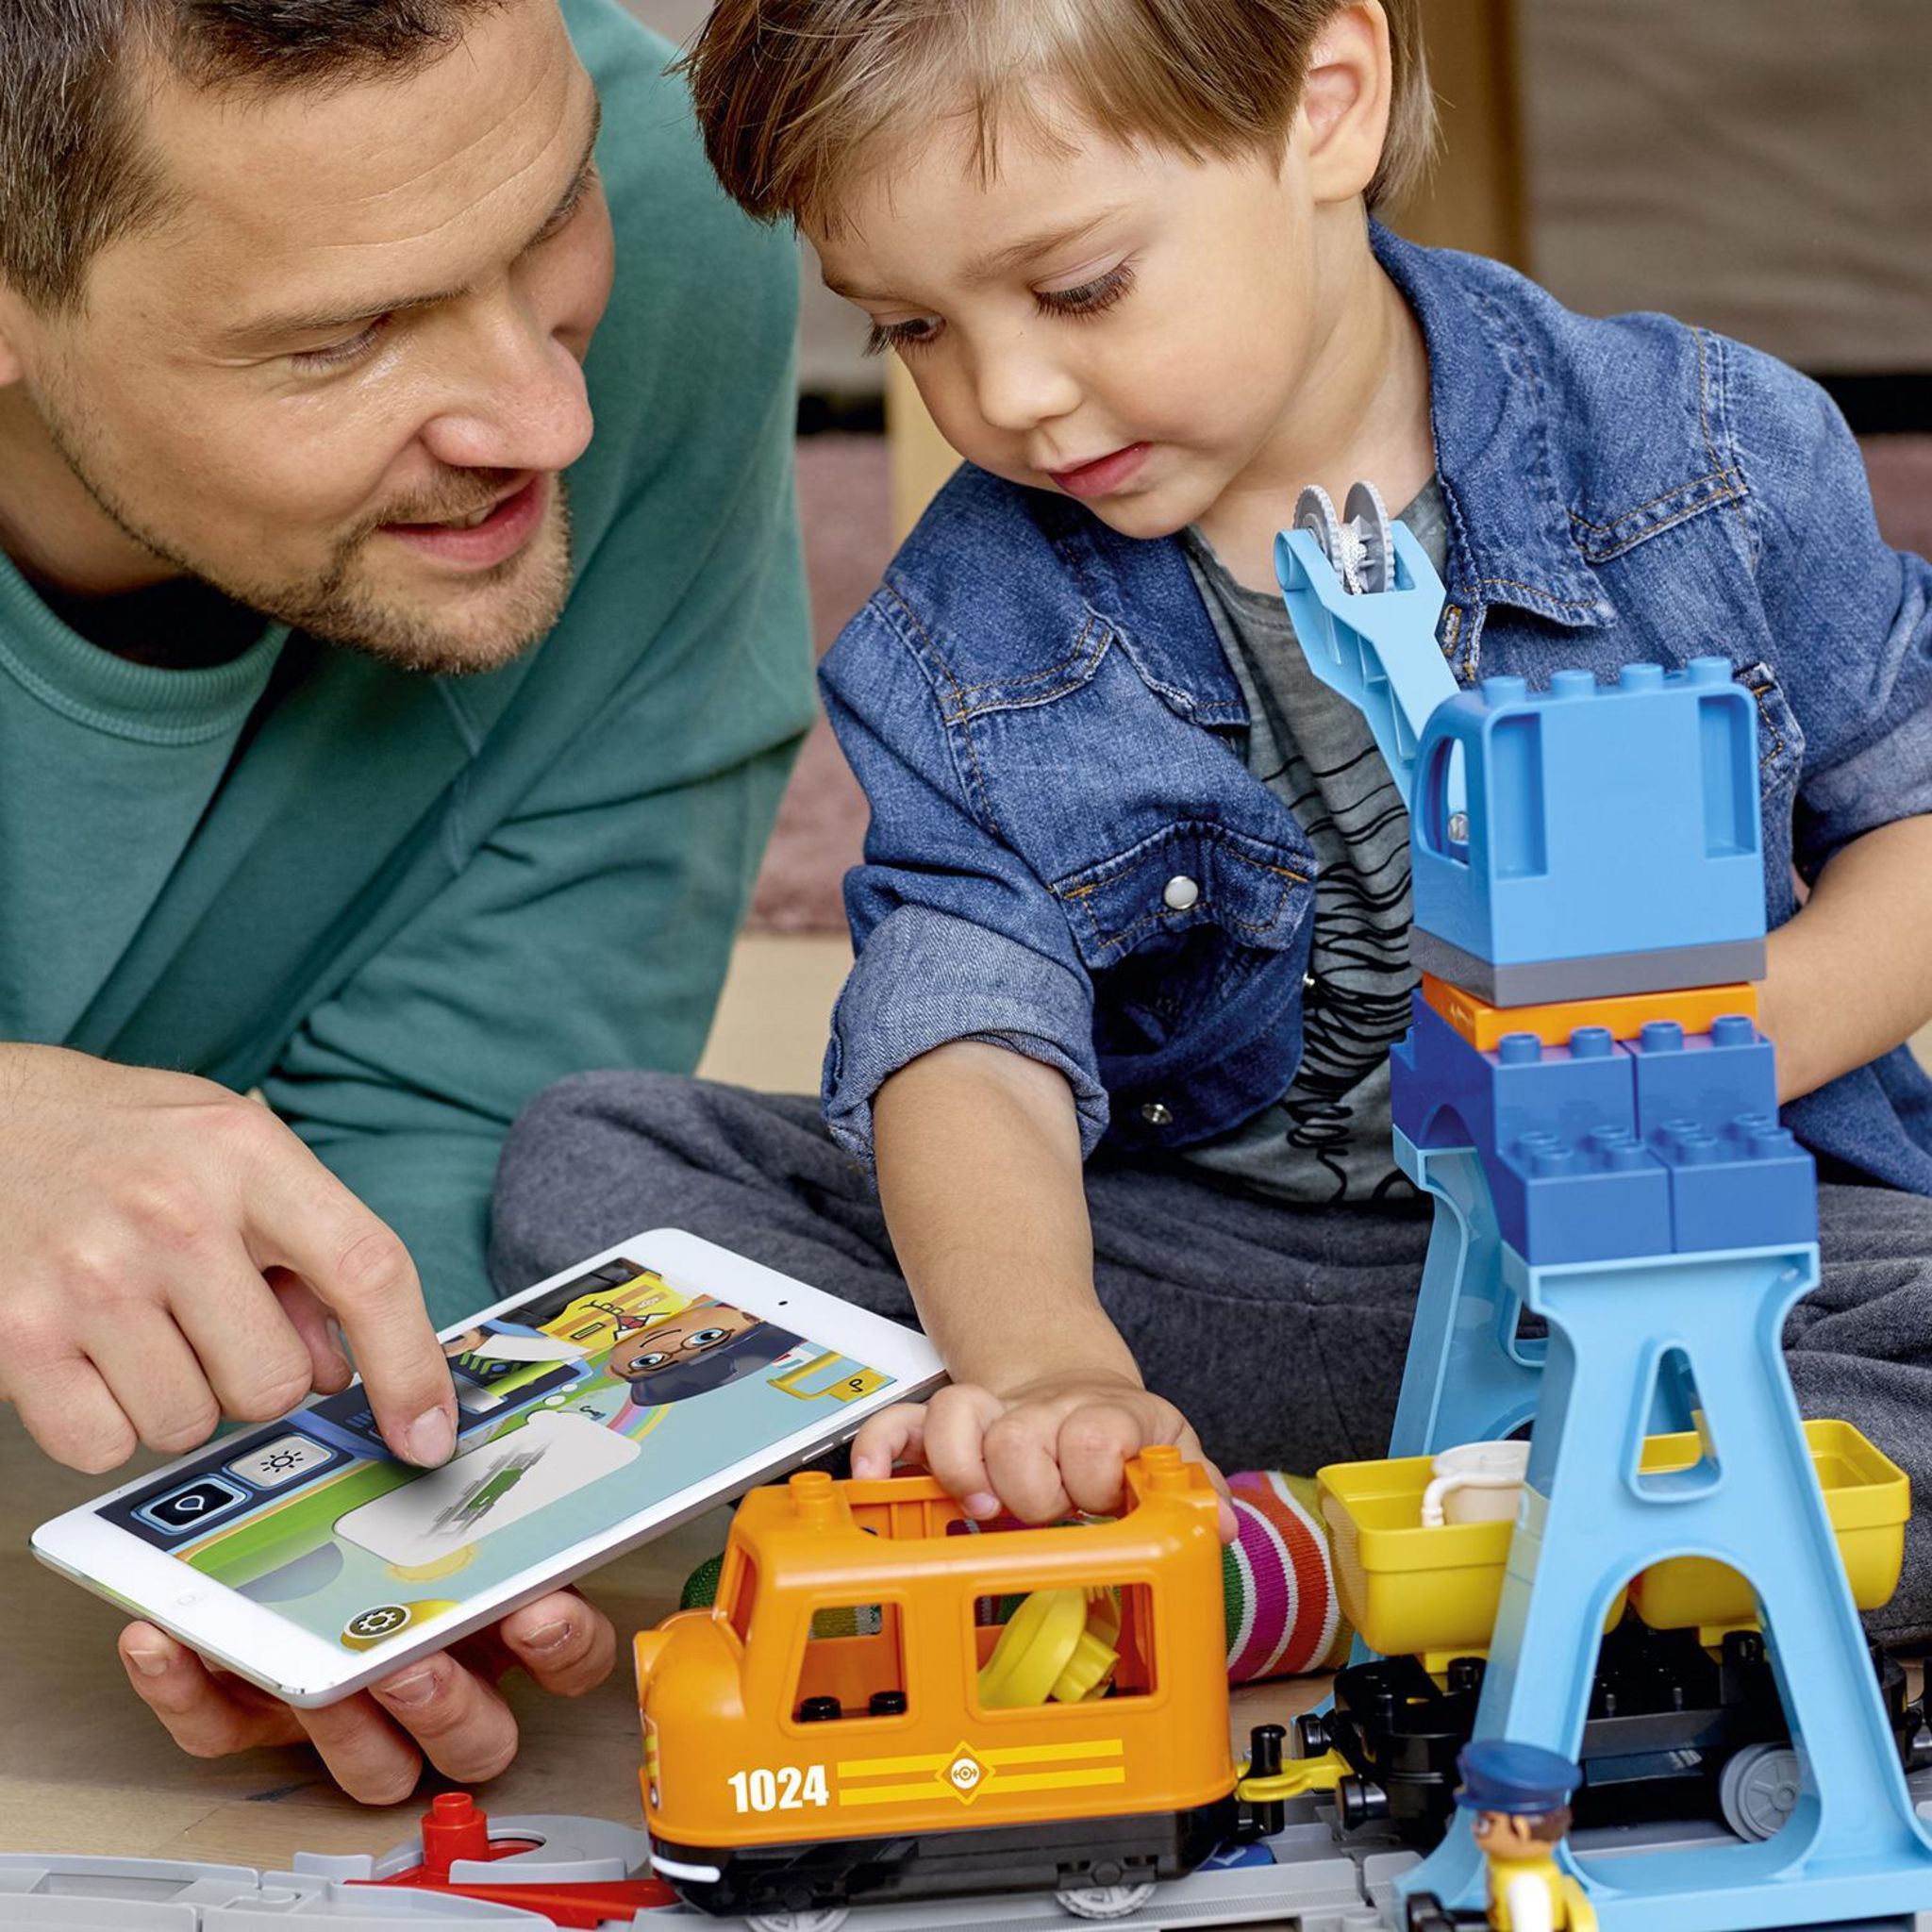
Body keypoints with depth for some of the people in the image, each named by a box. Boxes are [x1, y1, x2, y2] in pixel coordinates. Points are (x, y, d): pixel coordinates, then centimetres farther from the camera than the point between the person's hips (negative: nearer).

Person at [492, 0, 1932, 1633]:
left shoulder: (1710, 456, -6)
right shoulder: (962, 651, -4)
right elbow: (972, 1046, -18)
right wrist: (1046, 1370, -39)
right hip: (1208, 1276, 1)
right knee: (590, 1163, -11)